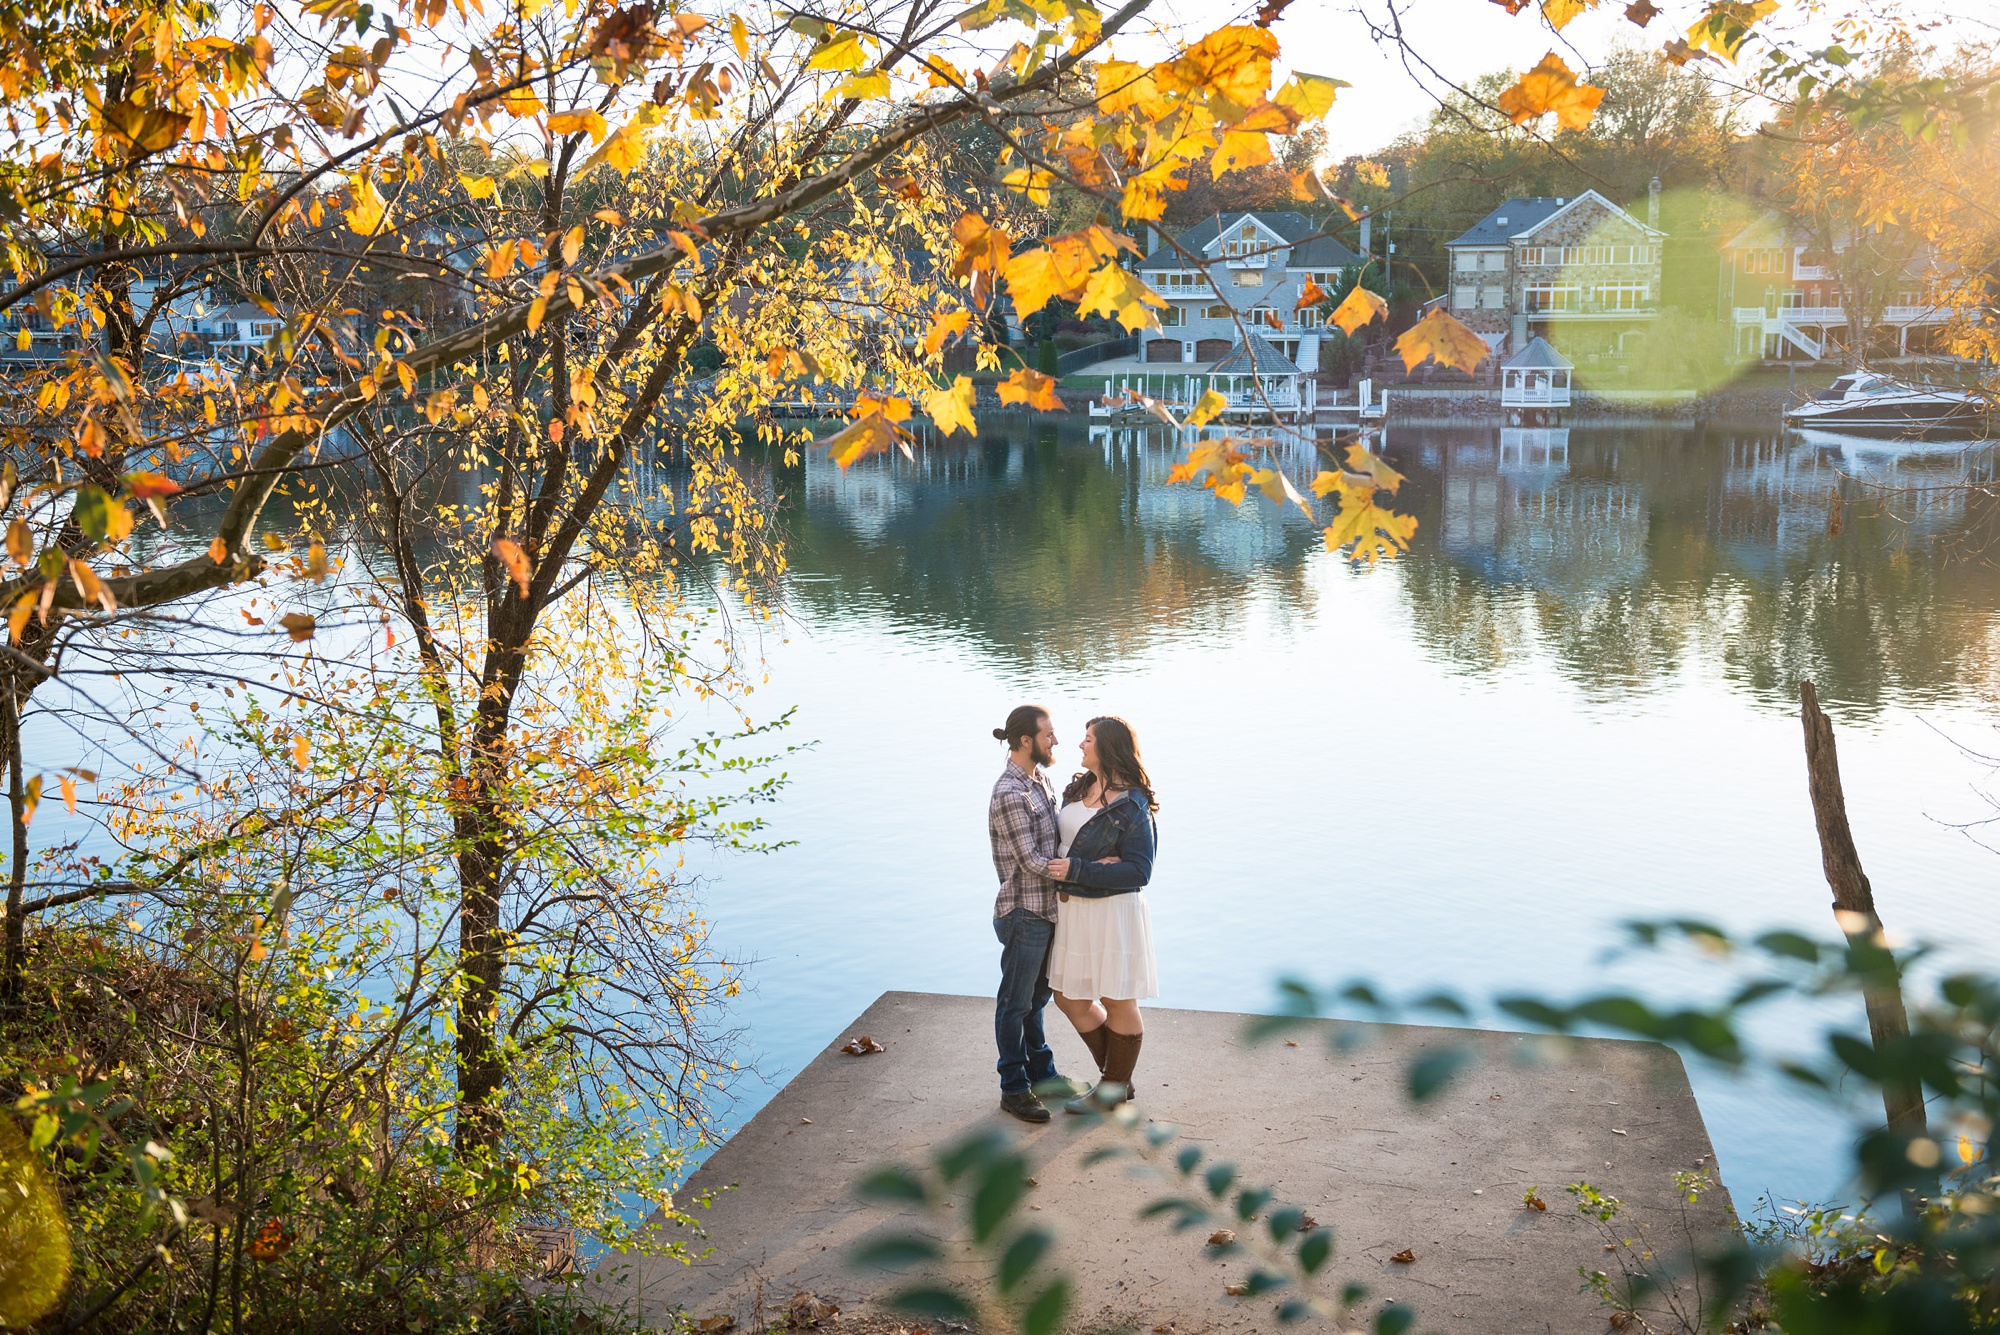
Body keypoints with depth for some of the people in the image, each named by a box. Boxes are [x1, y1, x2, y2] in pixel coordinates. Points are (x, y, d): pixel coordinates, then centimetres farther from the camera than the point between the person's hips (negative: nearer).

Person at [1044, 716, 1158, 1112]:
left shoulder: (1133, 808, -16)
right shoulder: (1078, 788, 6)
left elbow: (1139, 873, -18)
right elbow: (1061, 839, 13)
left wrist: (1078, 871, -23)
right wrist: (1094, 866, -7)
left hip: (1111, 912, -8)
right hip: (1073, 909, 8)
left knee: (1118, 1003, 8)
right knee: (1069, 998, 15)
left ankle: (1114, 1088, 24)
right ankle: (1116, 1075, 31)